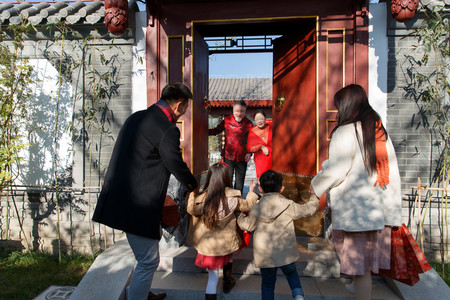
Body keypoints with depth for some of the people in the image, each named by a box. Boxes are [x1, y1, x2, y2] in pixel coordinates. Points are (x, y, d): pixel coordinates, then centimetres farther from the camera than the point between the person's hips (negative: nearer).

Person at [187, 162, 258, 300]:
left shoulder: (203, 199, -20)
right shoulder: (232, 198, -15)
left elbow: (191, 210, -6)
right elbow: (247, 205, 2)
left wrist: (192, 195, 5)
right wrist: (252, 191, 17)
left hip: (208, 245, -2)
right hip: (227, 241, 2)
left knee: (213, 274, 12)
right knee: (228, 258, 33)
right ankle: (227, 282, 53)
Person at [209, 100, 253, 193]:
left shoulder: (248, 123, -2)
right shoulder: (227, 120, -1)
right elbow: (217, 130, 11)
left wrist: (250, 153, -7)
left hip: (242, 158, 0)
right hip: (228, 156, 0)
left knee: (239, 183, 12)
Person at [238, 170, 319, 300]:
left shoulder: (256, 208, -8)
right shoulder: (288, 205, -10)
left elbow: (247, 226, 4)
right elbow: (307, 210, 4)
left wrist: (241, 216, 25)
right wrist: (314, 199, 23)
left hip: (265, 256, 0)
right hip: (286, 253, 0)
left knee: (267, 284, 16)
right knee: (291, 273, 28)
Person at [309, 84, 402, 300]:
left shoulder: (345, 132, -11)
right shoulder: (381, 131, 11)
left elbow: (336, 171, -14)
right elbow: (392, 173, 11)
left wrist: (316, 185, 6)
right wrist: (393, 213, 15)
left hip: (354, 210, -7)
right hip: (378, 210, 8)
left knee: (360, 268, 2)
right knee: (366, 266, 18)